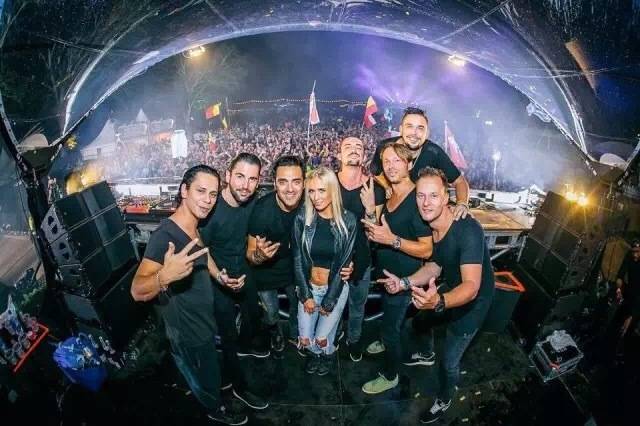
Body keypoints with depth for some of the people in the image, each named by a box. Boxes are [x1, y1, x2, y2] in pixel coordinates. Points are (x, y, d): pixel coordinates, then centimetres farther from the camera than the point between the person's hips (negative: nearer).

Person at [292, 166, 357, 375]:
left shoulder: (348, 221, -14)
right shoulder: (302, 219, -10)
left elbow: (344, 264, -10)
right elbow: (298, 260, -4)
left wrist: (329, 301, -9)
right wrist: (306, 295, -7)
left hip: (336, 288, -2)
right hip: (309, 286, 2)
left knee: (322, 338, -4)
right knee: (305, 339, 1)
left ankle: (327, 352, 33)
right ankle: (315, 351, 38)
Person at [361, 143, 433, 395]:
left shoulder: (417, 200, -26)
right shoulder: (390, 195, -1)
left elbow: (426, 250, -27)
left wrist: (392, 240, -33)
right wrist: (374, 230, -2)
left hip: (403, 279, -8)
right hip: (386, 273, 8)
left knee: (392, 327, 9)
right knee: (389, 317, 32)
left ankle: (390, 376, 32)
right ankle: (388, 341, 59)